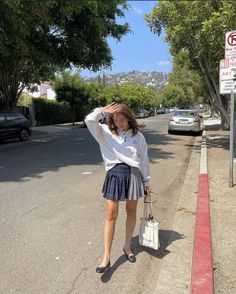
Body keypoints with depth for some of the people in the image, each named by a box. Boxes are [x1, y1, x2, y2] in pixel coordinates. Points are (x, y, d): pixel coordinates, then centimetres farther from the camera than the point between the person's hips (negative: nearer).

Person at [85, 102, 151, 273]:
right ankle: (106, 257, 8)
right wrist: (103, 111, -14)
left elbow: (144, 160, 8)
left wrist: (147, 182, 10)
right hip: (114, 174, -1)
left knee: (132, 211, 13)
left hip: (133, 174, 1)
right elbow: (89, 120, -10)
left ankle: (127, 246, 34)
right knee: (111, 215, -1)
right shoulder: (106, 133, 2)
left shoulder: (138, 136, 3)